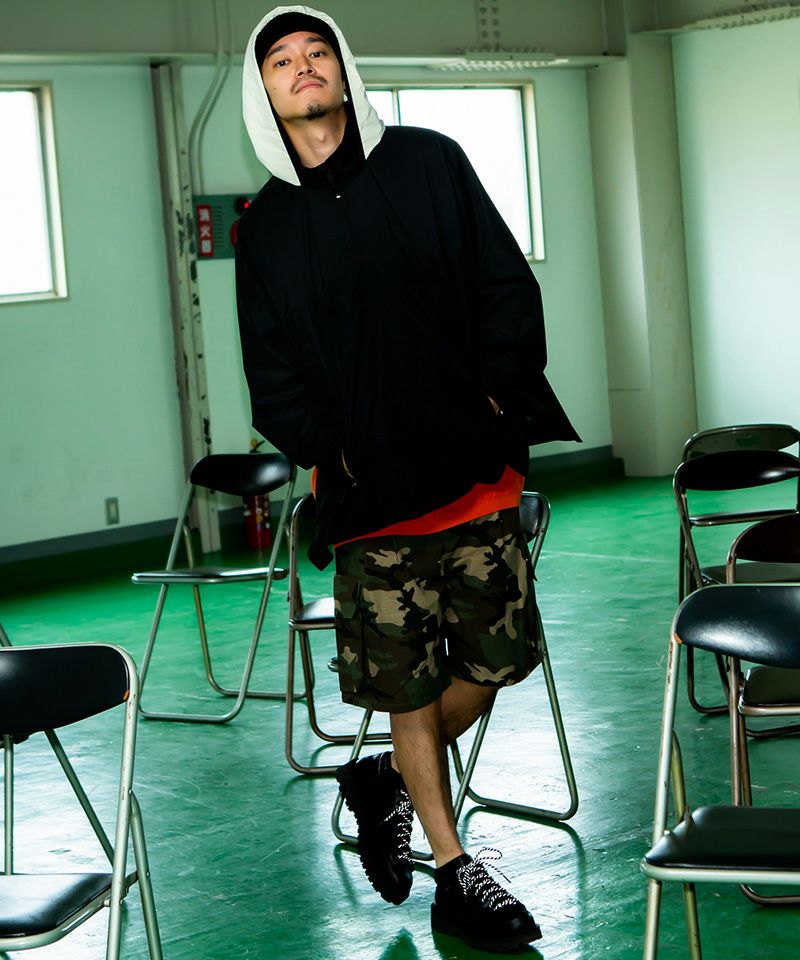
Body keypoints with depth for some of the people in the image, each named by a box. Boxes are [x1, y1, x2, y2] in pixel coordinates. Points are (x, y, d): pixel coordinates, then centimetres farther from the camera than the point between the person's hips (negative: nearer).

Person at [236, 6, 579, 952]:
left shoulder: (430, 164, 5)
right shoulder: (264, 228, 6)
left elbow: (507, 288, 5)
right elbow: (272, 375, 7)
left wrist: (498, 400, -5)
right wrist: (323, 452, -6)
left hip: (475, 470, 1)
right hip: (369, 492, 0)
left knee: (499, 659, 4)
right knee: (411, 686, 2)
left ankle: (385, 780, 29)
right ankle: (454, 874, 16)